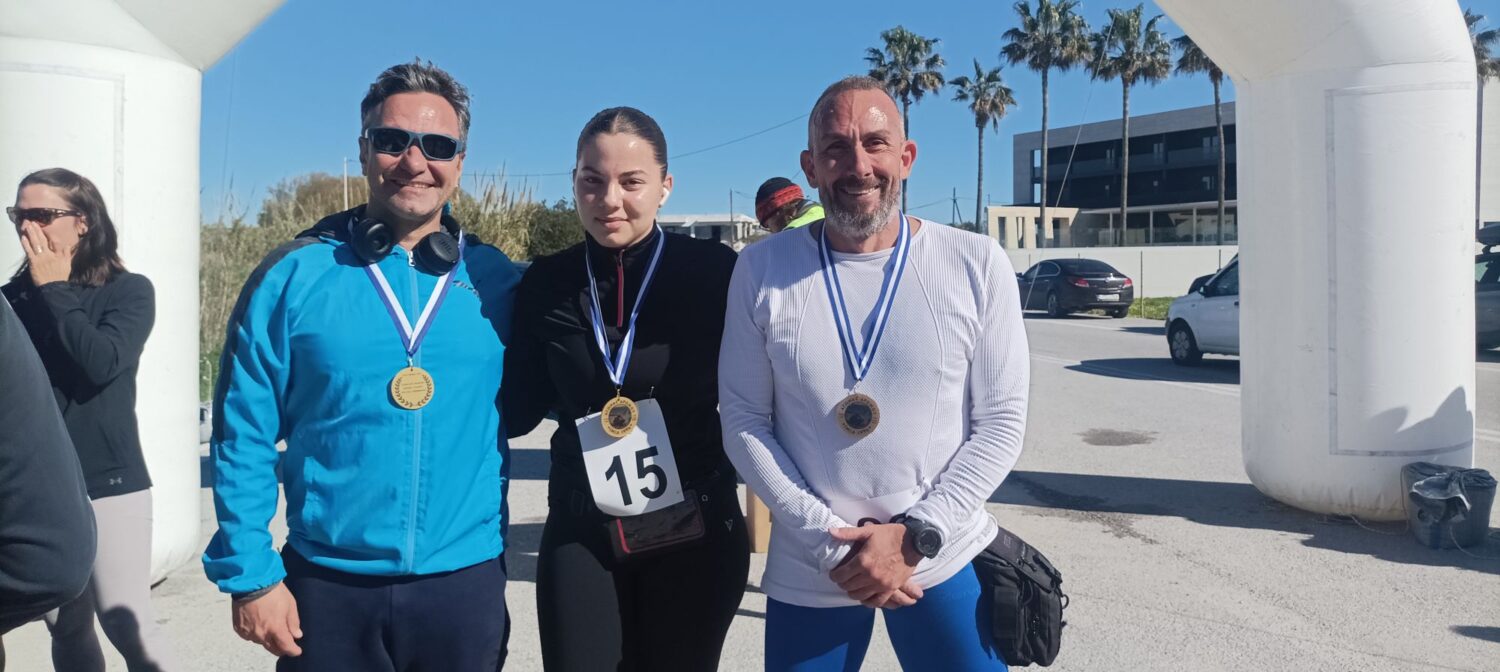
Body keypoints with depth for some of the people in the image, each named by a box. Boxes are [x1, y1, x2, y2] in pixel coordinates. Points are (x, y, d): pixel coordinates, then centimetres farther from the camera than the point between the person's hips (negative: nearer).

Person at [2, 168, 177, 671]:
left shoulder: (128, 291, -2)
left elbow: (102, 362, -18)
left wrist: (54, 289, -11)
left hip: (109, 483, -4)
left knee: (126, 624, -5)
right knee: (66, 629, 10)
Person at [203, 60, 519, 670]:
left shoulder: (497, 281, -1)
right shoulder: (292, 276, -4)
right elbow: (243, 438, -2)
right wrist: (249, 574, -4)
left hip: (466, 582, 1)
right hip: (325, 585, 0)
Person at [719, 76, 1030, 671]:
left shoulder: (978, 264, -6)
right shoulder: (762, 271, -5)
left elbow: (1002, 422, -4)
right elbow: (743, 424, -4)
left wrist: (915, 536, -13)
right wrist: (829, 542, -12)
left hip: (947, 562, 0)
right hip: (807, 574, 1)